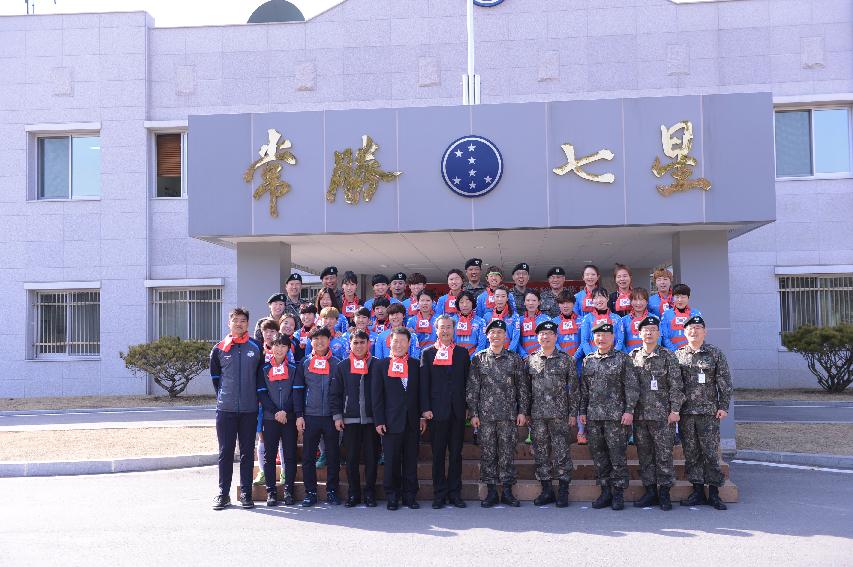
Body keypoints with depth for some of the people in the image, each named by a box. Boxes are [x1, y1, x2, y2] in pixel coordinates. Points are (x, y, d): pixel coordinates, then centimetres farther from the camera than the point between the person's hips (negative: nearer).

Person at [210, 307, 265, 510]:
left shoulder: (256, 347, 4)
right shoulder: (219, 348, 6)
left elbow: (262, 374, 12)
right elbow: (215, 375, 17)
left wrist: (258, 395, 6)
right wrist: (222, 395, 12)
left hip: (249, 409, 0)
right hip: (225, 409, 0)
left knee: (247, 452, 5)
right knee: (225, 452, 3)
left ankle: (246, 493, 12)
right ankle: (223, 494, 10)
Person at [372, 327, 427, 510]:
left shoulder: (416, 365, 9)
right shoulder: (380, 365, 4)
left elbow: (422, 392, 10)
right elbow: (376, 395, 1)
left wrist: (423, 416, 3)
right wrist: (379, 421, -5)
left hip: (412, 421, 2)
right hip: (391, 421, -2)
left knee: (411, 461, 6)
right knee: (391, 461, 2)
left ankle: (410, 496, 14)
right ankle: (392, 497, 12)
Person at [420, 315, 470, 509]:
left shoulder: (462, 352, 11)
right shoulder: (428, 353, 6)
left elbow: (467, 380, 10)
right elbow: (424, 382, 2)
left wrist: (468, 407, 3)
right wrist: (426, 408, -6)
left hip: (458, 411, 2)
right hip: (437, 411, -1)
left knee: (456, 453, 6)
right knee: (438, 454, 2)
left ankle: (455, 493, 13)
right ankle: (439, 494, 9)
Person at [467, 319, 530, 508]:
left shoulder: (514, 359, 5)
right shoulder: (478, 359, 5)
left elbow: (523, 387, 6)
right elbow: (472, 388, 4)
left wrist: (523, 411, 0)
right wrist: (473, 413, -1)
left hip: (509, 414, 0)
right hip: (485, 414, 0)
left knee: (507, 453, 2)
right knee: (487, 453, 3)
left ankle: (507, 490, 11)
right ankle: (491, 491, 11)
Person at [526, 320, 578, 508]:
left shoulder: (566, 359, 4)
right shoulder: (530, 360, 10)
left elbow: (573, 388, 3)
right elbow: (526, 388, 11)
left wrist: (573, 413, -2)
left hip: (560, 414, -2)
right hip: (537, 415, 3)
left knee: (562, 452, -2)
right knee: (541, 453, 6)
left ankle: (563, 491, 6)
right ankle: (547, 490, 15)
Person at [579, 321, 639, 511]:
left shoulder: (623, 358, 1)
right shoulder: (588, 361, 13)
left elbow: (631, 387, -3)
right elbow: (584, 389, 16)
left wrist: (629, 410, -10)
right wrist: (582, 411, 10)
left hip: (615, 416, -4)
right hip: (593, 416, 4)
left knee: (617, 456, -3)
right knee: (598, 456, 7)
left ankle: (618, 493, 6)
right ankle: (606, 491, 17)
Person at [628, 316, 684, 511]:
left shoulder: (668, 357, 1)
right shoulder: (632, 357, 10)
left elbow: (676, 386, -3)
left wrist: (675, 410, -9)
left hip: (662, 415, -3)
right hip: (639, 415, 4)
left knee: (664, 455, -1)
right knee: (644, 456, 8)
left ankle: (664, 493, 7)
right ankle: (650, 491, 17)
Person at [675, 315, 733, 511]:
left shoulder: (715, 353, 4)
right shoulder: (678, 355, 8)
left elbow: (725, 382, 3)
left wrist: (723, 407, -4)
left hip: (709, 412, -2)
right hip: (685, 412, 2)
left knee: (711, 452, -1)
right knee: (691, 453, 6)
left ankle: (714, 492, 7)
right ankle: (697, 491, 14)